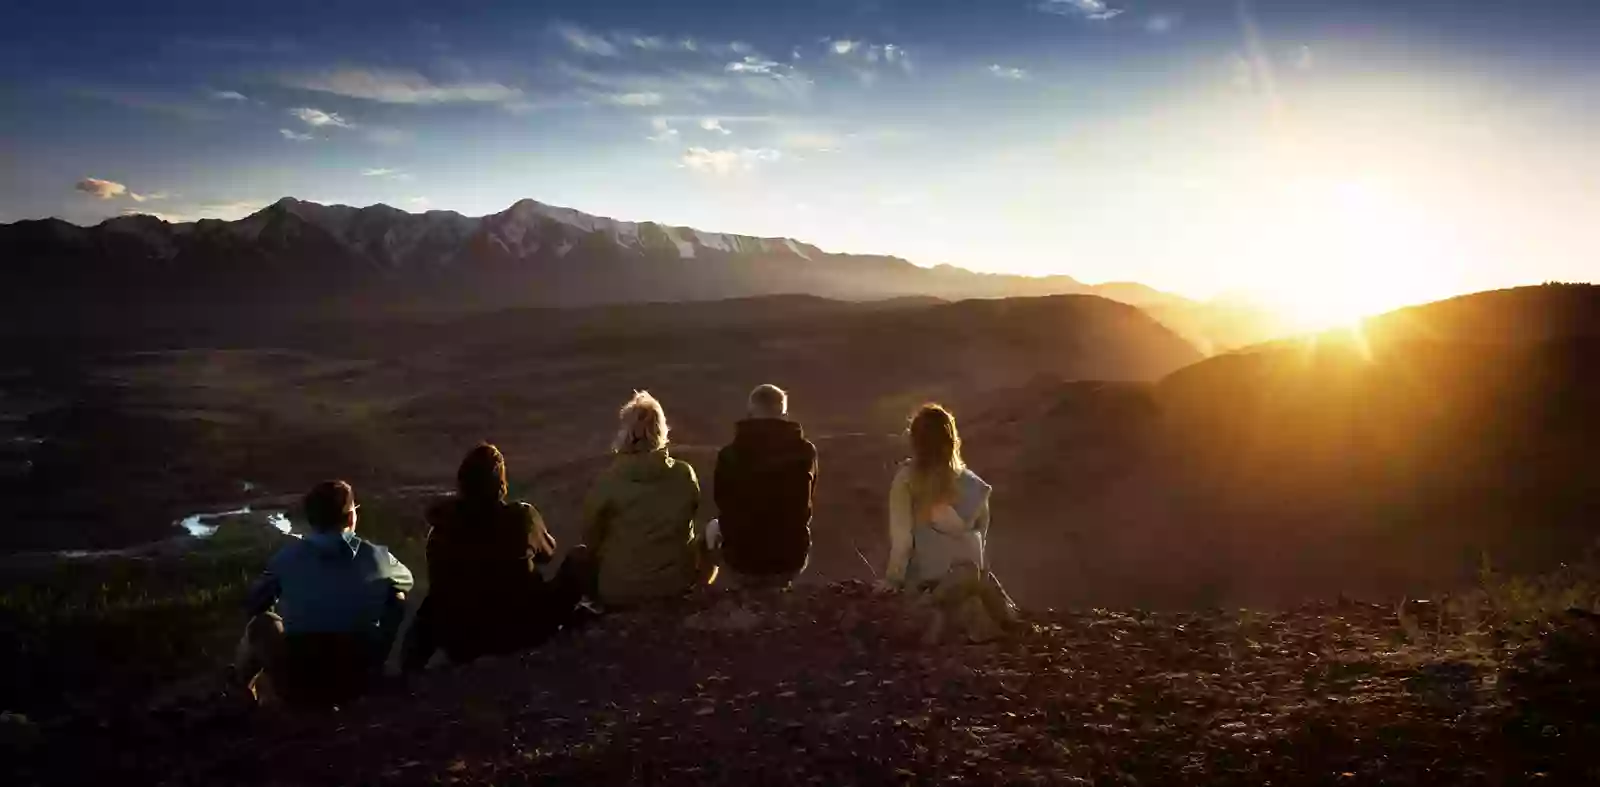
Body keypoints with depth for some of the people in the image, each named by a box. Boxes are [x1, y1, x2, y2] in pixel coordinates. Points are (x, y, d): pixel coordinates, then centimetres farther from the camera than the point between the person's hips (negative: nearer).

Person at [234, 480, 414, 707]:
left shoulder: (287, 557, -5)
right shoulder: (375, 557, -4)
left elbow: (252, 605, 10)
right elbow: (406, 581, 18)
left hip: (297, 688, 0)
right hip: (357, 683, 0)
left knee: (261, 623, 25)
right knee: (396, 598, 19)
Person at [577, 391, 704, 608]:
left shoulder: (607, 482, -17)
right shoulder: (685, 474, -10)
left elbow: (592, 539, -2)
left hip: (622, 589, -1)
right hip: (680, 580, 1)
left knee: (578, 557, 25)